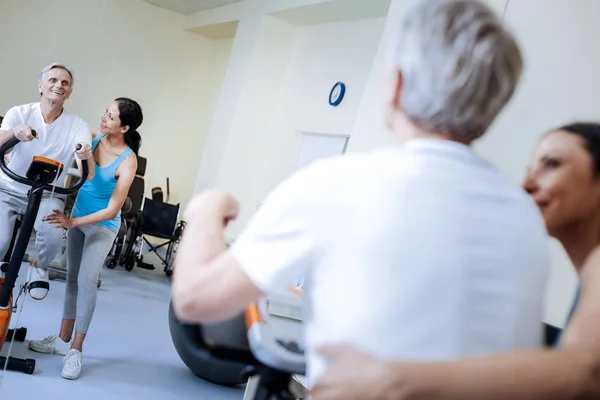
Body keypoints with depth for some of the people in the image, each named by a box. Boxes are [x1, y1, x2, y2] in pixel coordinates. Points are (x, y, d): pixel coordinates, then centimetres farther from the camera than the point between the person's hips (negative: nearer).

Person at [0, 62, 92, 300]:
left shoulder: (77, 126, -8)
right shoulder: (19, 113, -6)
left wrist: (86, 157, -41)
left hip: (46, 196, 0)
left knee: (53, 235, -30)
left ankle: (40, 268, 6)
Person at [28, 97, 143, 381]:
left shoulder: (127, 161, -24)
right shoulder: (94, 136, -9)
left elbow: (112, 210, -24)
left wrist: (73, 222, -29)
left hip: (102, 225, -6)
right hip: (77, 215, 6)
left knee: (87, 280, -15)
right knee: (72, 278, 11)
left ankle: (76, 350, -7)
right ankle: (63, 340, 21)